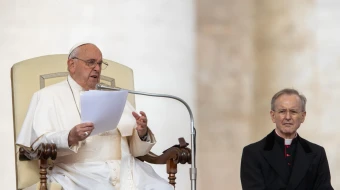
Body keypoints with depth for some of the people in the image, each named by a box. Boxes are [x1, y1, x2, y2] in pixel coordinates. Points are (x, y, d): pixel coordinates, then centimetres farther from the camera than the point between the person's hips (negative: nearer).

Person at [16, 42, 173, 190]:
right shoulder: (49, 96, 11)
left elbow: (135, 148, 20)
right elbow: (39, 143, -2)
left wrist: (142, 133, -4)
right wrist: (70, 138, -21)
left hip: (125, 169, 4)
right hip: (80, 172, -4)